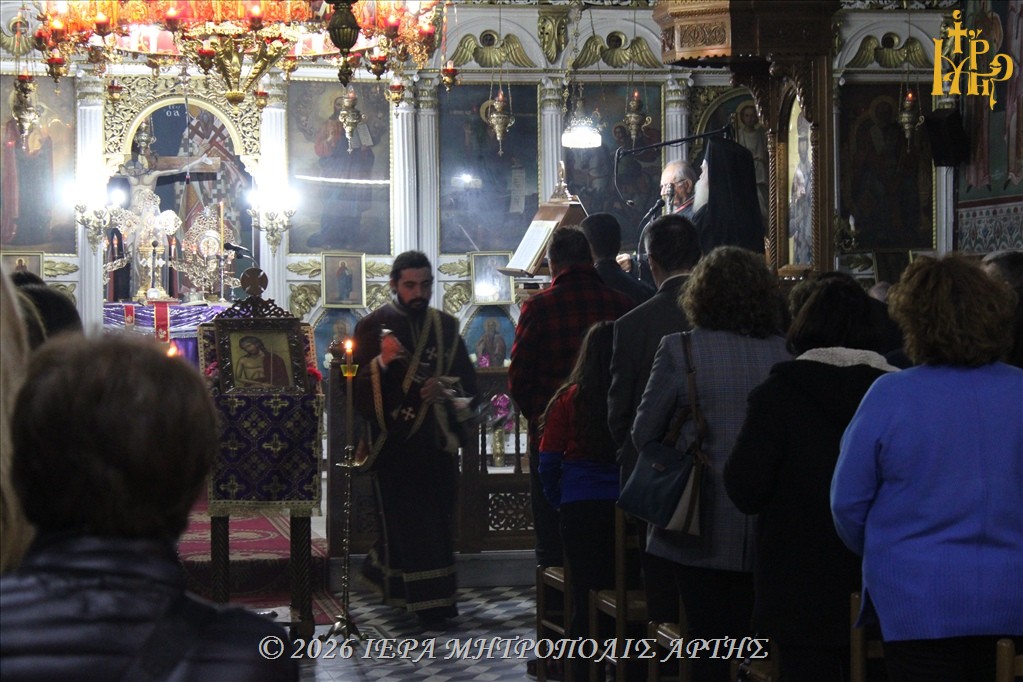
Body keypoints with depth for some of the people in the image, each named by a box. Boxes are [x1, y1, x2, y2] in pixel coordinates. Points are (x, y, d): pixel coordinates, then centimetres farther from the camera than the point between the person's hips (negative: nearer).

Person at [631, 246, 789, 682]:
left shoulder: (679, 349, -11)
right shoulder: (781, 352, -4)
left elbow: (643, 433, -2)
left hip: (700, 529, -2)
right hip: (766, 528, 3)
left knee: (707, 645, 4)